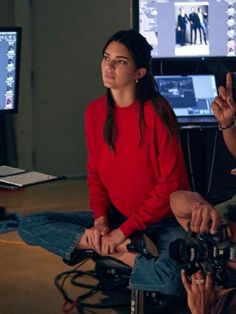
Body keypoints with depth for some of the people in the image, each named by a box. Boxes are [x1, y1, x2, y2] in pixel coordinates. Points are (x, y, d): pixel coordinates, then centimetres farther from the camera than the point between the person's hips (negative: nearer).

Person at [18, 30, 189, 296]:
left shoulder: (156, 112, -14)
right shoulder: (95, 111, 2)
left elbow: (171, 182, -15)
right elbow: (94, 172, 10)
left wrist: (125, 229, -16)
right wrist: (100, 218, -9)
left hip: (162, 219, -6)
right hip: (115, 215, 6)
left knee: (176, 279, -38)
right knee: (30, 226, -11)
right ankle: (123, 250, -17)